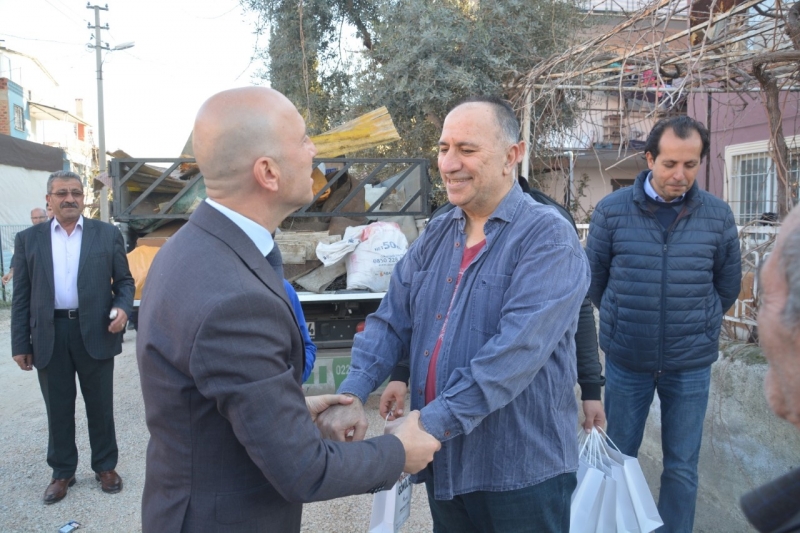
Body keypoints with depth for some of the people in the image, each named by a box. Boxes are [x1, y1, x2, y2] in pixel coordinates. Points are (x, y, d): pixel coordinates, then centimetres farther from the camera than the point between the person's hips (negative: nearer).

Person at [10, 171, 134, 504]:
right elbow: (21, 296, 5)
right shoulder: (28, 239, 6)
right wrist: (20, 344, 2)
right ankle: (62, 472, 27)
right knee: (58, 409, 11)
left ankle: (105, 466, 26)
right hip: (49, 335, 1)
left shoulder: (108, 234, 3)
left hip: (95, 331, -1)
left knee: (100, 406, 10)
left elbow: (124, 281, 6)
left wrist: (123, 308, -14)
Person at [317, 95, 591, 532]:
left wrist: (433, 423, -29)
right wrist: (352, 394, -14)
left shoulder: (548, 237, -14)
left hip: (520, 471, -5)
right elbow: (391, 321, 2)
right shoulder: (436, 235, 6)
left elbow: (517, 349, -25)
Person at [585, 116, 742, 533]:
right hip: (626, 360, 0)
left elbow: (728, 285, 10)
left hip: (691, 365, 1)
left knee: (682, 469, 10)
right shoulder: (612, 210, -7)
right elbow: (594, 278, 4)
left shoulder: (717, 216, -3)